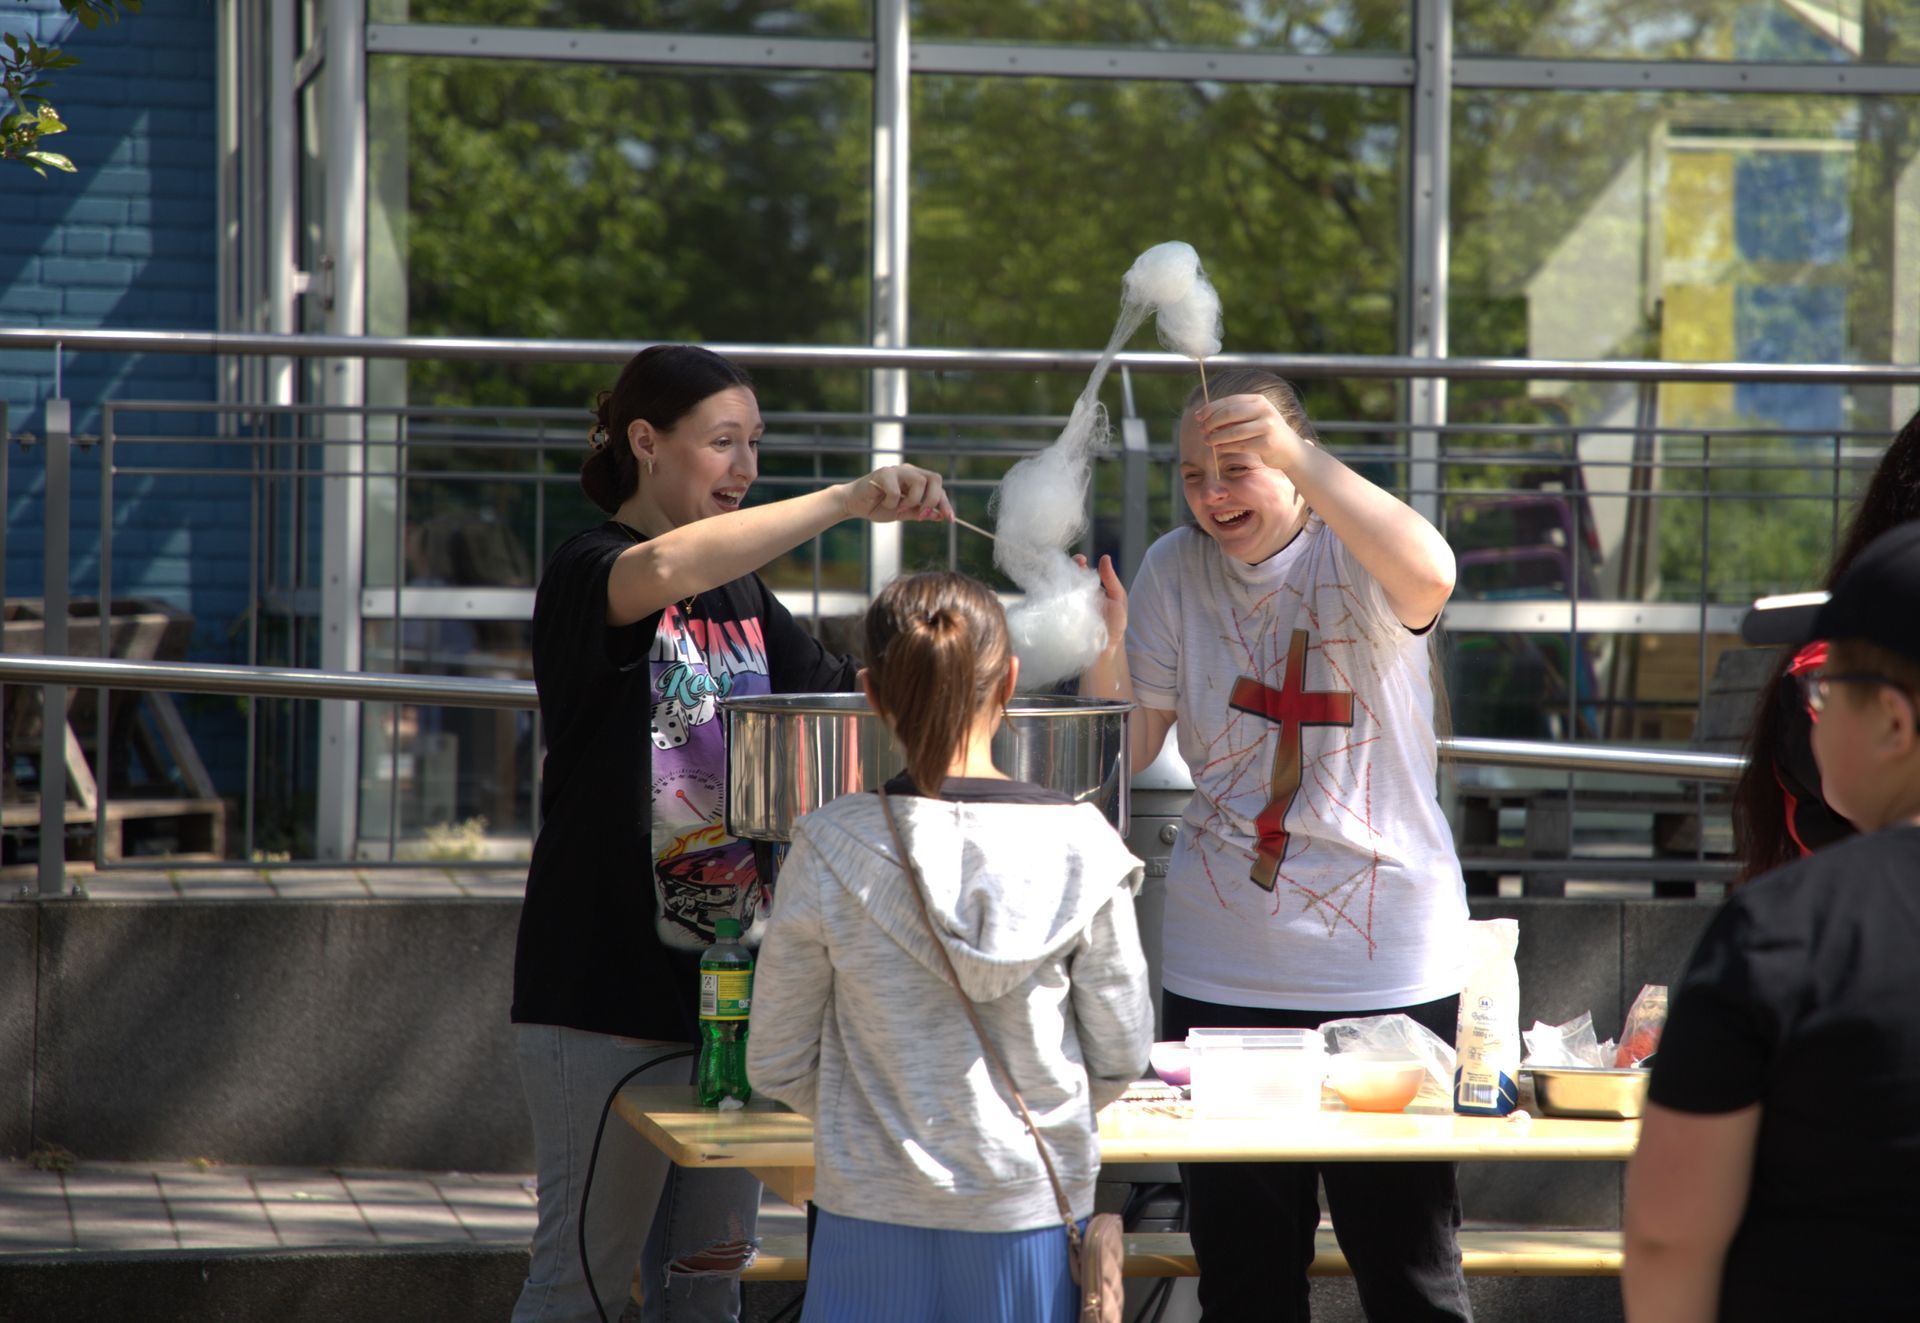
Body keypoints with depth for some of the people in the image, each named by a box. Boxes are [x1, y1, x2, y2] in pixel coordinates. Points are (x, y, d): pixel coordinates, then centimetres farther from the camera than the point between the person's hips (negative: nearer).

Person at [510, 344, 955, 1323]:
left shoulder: (742, 595, 15)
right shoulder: (585, 575, -9)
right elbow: (663, 569, -32)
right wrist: (845, 501, -36)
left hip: (729, 985, 7)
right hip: (606, 991, -7)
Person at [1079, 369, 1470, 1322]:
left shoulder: (1355, 552, -6)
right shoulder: (1175, 571, 6)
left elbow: (1428, 578, -31)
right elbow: (1127, 752, 6)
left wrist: (1296, 457, -37)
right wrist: (1105, 652, -13)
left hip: (1385, 964, -3)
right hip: (1222, 970, 4)